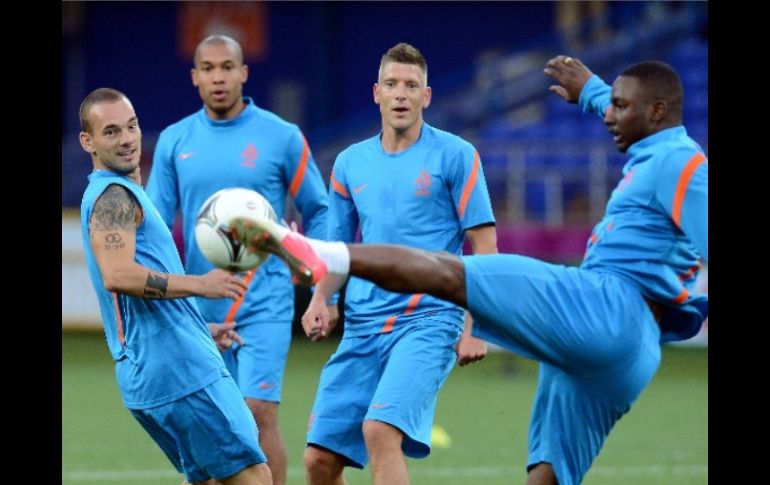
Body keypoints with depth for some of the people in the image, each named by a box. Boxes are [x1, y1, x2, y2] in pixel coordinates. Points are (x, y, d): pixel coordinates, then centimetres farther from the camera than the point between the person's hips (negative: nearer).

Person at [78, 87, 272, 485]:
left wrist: (197, 329, 28)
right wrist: (198, 285, -26)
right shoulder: (114, 197, -10)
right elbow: (117, 276, -27)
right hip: (177, 367, -10)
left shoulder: (119, 194, 23)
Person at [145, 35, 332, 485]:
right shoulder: (174, 141, 6)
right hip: (199, 308, 4)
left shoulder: (282, 136, -2)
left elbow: (318, 212, 5)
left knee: (259, 411, -14)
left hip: (265, 302, -3)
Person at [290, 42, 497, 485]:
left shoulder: (455, 156, -1)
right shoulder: (350, 163, 13)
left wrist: (476, 327, -9)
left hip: (428, 321, -5)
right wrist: (320, 299, 2)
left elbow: (483, 245, -2)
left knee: (380, 430, -26)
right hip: (363, 327, 5)